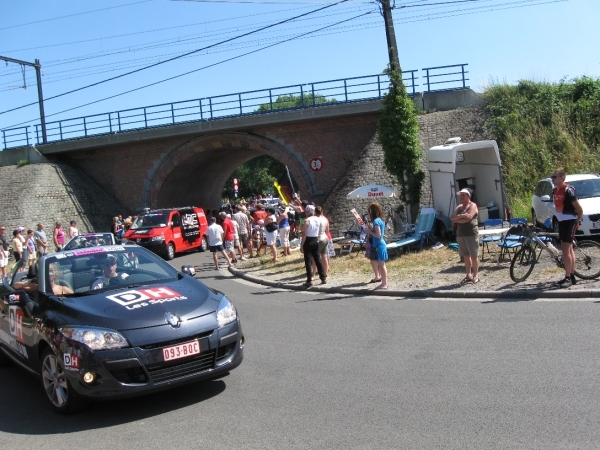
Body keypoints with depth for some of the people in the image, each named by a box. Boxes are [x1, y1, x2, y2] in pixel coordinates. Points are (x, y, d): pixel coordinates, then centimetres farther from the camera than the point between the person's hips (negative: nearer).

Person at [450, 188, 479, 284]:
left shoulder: (472, 206, -4)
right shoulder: (459, 207, 15)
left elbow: (468, 218, -19)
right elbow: (452, 218, 1)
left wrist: (456, 220, -8)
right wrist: (462, 216, -15)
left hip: (471, 233, -6)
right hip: (460, 234, 6)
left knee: (474, 256, -1)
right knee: (466, 256, 10)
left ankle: (476, 275, 6)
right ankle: (468, 275, 16)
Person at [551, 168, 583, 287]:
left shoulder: (568, 190, -17)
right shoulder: (554, 191, 8)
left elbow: (579, 208, -14)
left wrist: (578, 220, -4)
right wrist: (559, 218, 17)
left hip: (570, 221, -9)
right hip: (561, 222, 9)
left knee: (566, 250, -11)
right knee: (569, 249, 13)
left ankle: (568, 278, -7)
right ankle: (572, 276, 19)